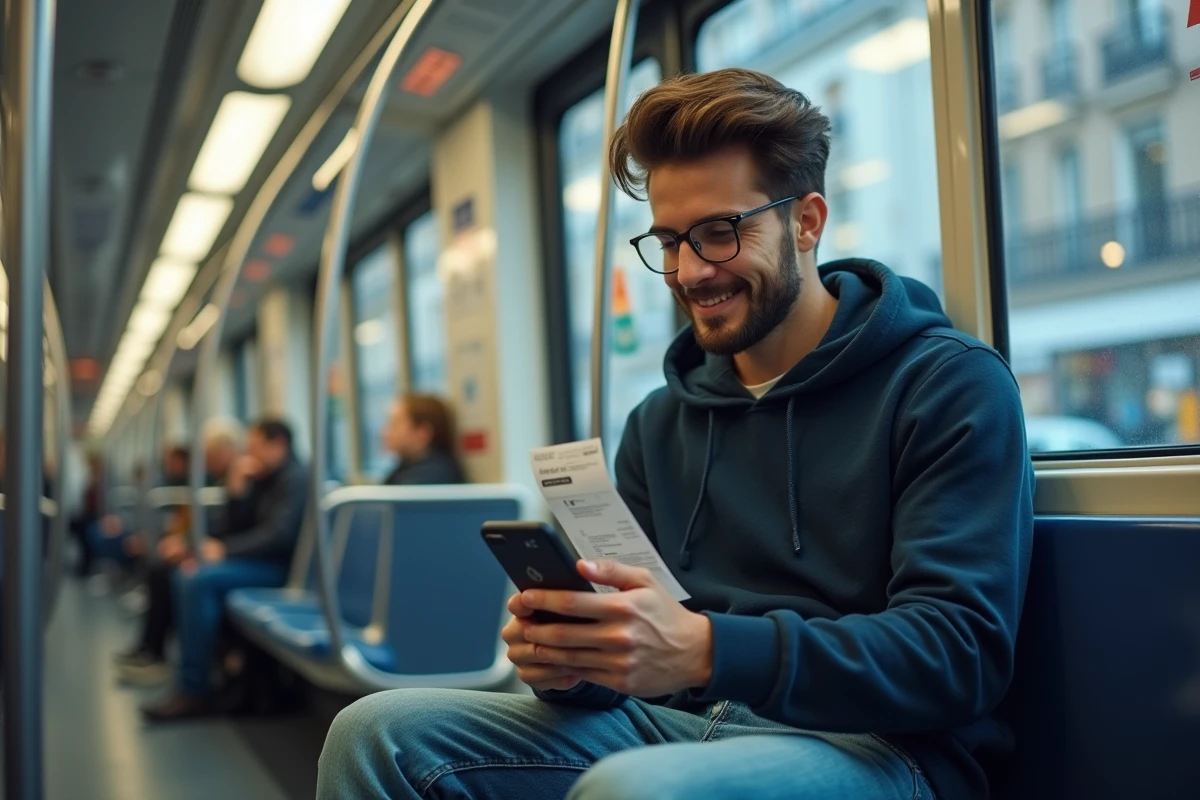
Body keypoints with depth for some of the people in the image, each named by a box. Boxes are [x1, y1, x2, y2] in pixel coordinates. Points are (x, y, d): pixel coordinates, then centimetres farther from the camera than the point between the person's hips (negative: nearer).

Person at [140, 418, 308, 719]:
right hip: (260, 559, 10)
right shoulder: (261, 479, 18)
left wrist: (226, 550, -19)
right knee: (183, 576, 1)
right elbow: (235, 529, 15)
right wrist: (236, 490, 1)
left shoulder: (296, 478, -11)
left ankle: (195, 691, -20)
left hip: (282, 567, -10)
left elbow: (279, 535, -23)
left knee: (200, 579, -24)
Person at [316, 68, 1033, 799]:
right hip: (682, 725, 6)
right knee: (381, 734, -11)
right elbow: (637, 638, 13)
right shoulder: (660, 424, 14)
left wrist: (708, 651, -28)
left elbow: (962, 651, -15)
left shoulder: (951, 385, -5)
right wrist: (569, 658, -12)